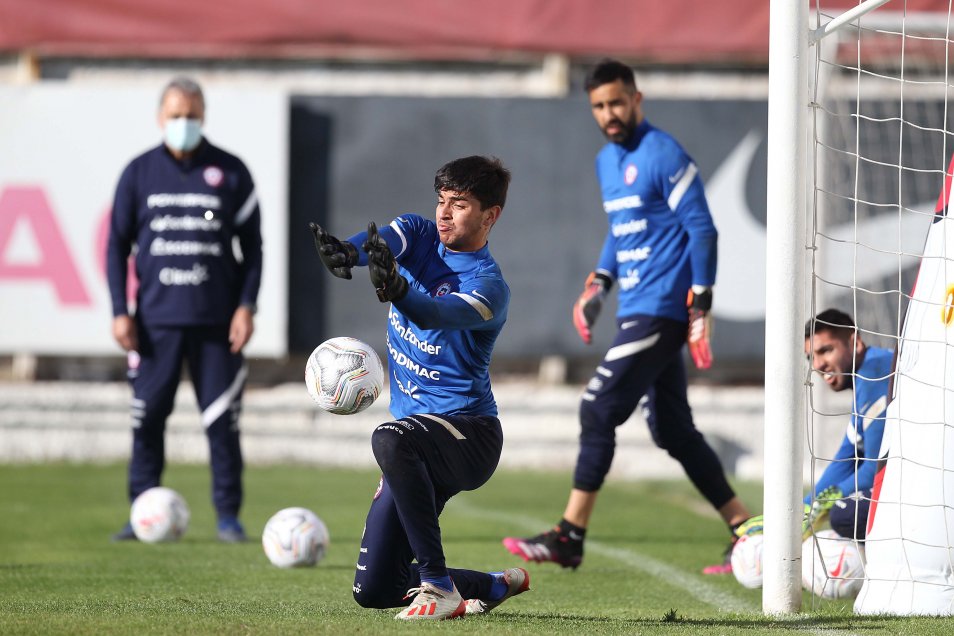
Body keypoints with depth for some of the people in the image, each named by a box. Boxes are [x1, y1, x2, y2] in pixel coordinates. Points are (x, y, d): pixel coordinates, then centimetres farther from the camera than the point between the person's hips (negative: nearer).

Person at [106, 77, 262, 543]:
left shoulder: (231, 172, 5)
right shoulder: (139, 173, 7)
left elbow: (252, 245, 9)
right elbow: (117, 245, 9)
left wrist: (246, 306, -1)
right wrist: (120, 312, 1)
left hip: (217, 321, -1)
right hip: (155, 320, 1)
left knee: (222, 420, -2)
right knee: (148, 417, 1)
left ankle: (228, 516, 6)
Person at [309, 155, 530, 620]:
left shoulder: (488, 286, -14)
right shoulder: (420, 237, 5)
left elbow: (435, 315, -34)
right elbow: (383, 238, -17)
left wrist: (398, 291, -57)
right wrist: (347, 252, -42)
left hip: (468, 433, -7)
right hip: (419, 434, 7)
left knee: (392, 440, -41)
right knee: (373, 590, 4)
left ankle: (437, 585, -34)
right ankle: (495, 587, 28)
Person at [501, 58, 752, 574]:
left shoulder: (664, 156, -11)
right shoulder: (606, 162, 16)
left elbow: (701, 229, -13)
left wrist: (700, 306, -17)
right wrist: (597, 284, 15)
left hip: (660, 312, -9)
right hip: (637, 312, 9)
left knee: (598, 412, -11)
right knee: (671, 430, 9)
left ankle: (569, 538, -8)